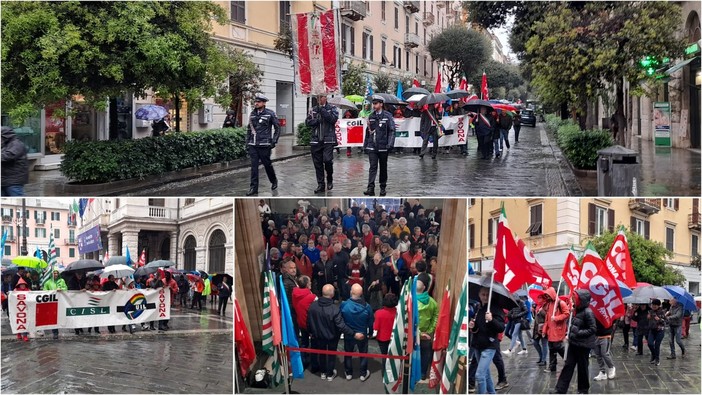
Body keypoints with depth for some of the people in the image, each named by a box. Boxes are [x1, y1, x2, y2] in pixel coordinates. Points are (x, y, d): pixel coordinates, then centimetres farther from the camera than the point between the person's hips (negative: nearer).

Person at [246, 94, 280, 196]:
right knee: (254, 166, 0)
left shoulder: (270, 114, -4)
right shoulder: (252, 114, 10)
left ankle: (274, 181, 30)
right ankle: (254, 187, 3)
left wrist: (274, 141, -5)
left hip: (264, 145, -4)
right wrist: (247, 141, 12)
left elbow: (277, 128, 0)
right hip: (253, 145, 4)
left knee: (267, 164, 6)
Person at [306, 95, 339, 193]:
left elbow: (333, 119, -12)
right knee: (317, 163, 4)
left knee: (327, 160, -15)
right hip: (315, 140, 4)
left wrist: (322, 110, -14)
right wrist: (317, 120, -10)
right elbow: (307, 122, 5)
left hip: (328, 140, -4)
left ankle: (330, 180, 10)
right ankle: (320, 185, 13)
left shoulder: (332, 108, 6)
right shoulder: (313, 110, 14)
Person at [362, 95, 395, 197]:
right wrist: (365, 145, 15)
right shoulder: (371, 117, 11)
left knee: (383, 168, 9)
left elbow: (392, 131, -6)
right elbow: (367, 132, 17)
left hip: (383, 147, -2)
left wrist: (390, 144, -15)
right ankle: (371, 188, -16)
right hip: (372, 147, 2)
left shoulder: (387, 116, -1)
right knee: (373, 167, -9)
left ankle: (383, 188, 20)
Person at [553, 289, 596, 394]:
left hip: (583, 345, -8)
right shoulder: (578, 310, 9)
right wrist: (569, 335, 8)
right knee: (568, 366, 6)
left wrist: (579, 333, -22)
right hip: (574, 343, 8)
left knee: (582, 367, 6)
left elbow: (593, 329, -18)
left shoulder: (588, 312, -17)